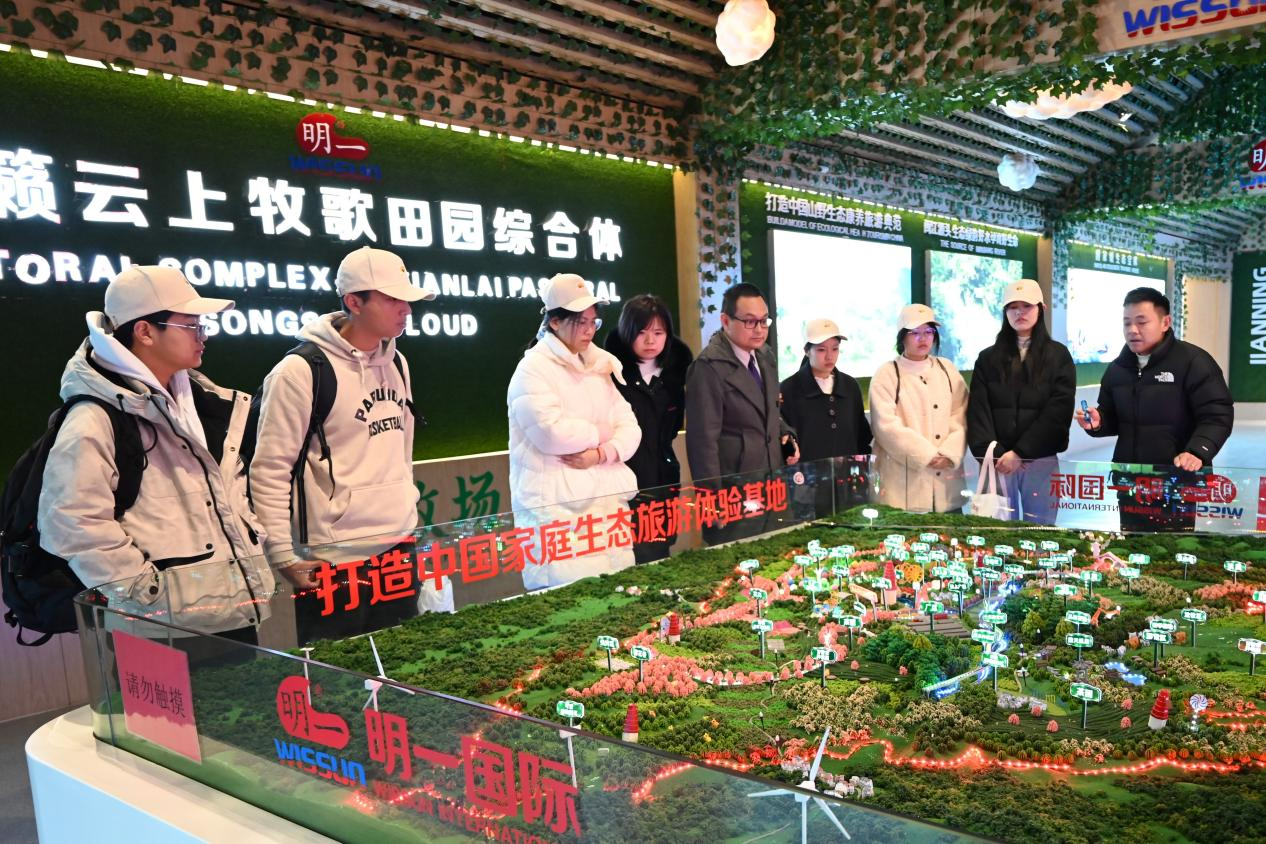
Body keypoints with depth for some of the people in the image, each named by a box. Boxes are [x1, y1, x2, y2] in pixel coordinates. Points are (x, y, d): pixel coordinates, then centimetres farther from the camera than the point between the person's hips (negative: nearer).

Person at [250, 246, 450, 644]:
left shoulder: (396, 364, 9)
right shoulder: (301, 372, -13)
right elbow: (269, 471, -11)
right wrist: (285, 558, -12)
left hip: (400, 551, 7)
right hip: (334, 564, -7)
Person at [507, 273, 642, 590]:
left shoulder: (600, 367, 16)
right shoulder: (533, 368, -6)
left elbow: (630, 428, 10)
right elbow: (553, 433, -20)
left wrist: (603, 453, -11)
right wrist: (603, 432, -3)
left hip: (608, 502, 7)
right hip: (556, 508, -7)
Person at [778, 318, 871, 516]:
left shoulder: (850, 386, 9)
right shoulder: (788, 390, -5)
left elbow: (862, 435, 16)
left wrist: (863, 474, 10)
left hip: (849, 487, 4)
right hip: (808, 490, -4)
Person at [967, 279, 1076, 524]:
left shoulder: (1058, 355, 5)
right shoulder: (988, 358, 9)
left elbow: (1058, 411, -4)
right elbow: (978, 411, 2)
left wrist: (1020, 452, -12)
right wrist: (993, 454, -12)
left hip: (1041, 461, -1)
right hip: (997, 461, 1)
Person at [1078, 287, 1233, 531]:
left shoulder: (1194, 361, -9)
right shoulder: (1117, 368, 10)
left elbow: (1217, 416, -15)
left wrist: (1197, 452, -30)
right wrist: (1098, 422, -5)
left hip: (1178, 480, -6)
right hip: (1128, 481, 6)